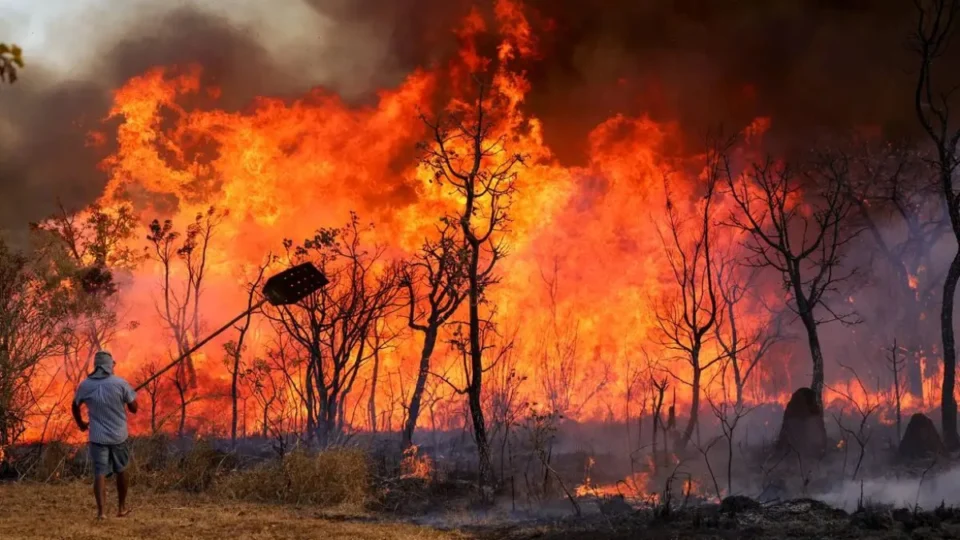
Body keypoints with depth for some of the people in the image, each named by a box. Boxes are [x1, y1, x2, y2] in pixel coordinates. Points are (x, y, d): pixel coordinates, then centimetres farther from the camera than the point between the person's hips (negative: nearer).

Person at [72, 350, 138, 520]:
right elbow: (133, 408, -4)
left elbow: (75, 406, 14)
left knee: (100, 473, 0)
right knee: (121, 470, 17)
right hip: (118, 435, 0)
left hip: (97, 436, 0)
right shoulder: (120, 383, -9)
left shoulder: (85, 385, -2)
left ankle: (100, 510, -13)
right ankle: (122, 507, 27)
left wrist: (80, 423, 31)